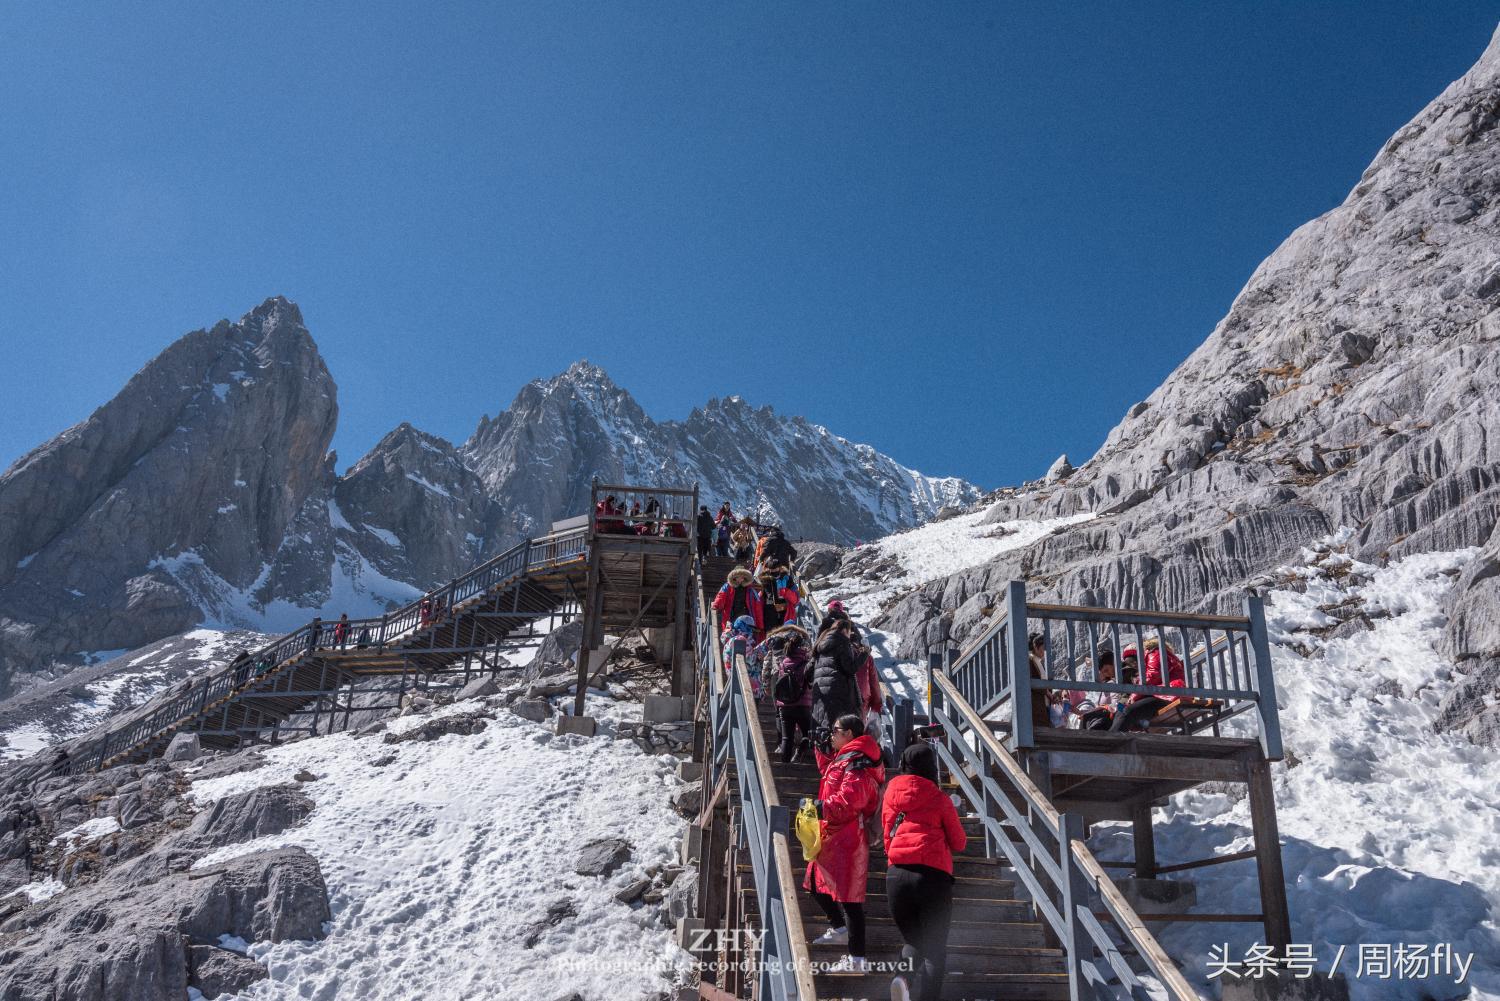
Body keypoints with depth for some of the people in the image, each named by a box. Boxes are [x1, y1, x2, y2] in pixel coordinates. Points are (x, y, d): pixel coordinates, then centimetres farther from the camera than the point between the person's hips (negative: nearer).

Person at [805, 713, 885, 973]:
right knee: (817, 884, 24)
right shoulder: (843, 759, 16)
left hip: (846, 840, -11)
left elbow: (846, 803, -27)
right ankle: (840, 929, 42)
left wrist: (819, 807, -17)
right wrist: (822, 747, 20)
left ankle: (857, 959, -5)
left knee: (848, 898, -9)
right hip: (833, 837, 11)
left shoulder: (856, 766, -18)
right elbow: (827, 769, 36)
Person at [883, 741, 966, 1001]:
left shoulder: (892, 792, 11)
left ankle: (903, 975, -8)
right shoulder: (939, 799, 3)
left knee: (913, 940, 21)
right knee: (934, 950, 3)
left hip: (896, 872, 3)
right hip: (933, 874, -3)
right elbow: (959, 843, 11)